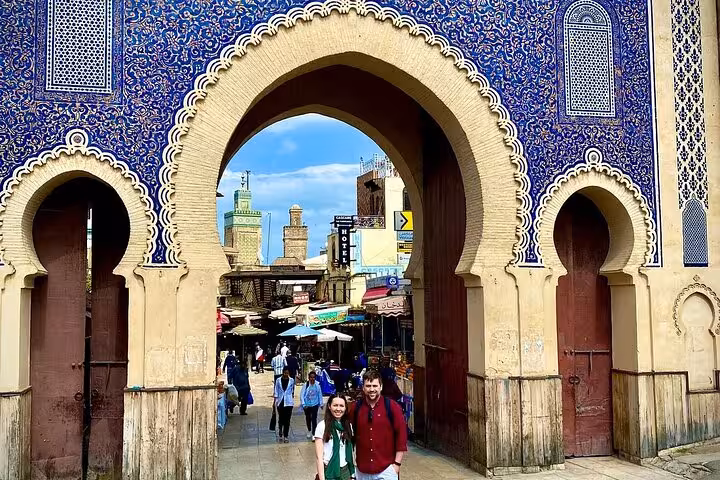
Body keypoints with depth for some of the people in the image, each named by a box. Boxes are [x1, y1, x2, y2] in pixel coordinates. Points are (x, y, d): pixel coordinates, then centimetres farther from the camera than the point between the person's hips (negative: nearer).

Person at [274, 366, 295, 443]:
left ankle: (286, 436, 10)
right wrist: (275, 401, 0)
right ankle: (280, 435, 23)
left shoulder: (291, 380, 0)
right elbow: (276, 391, 3)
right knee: (281, 419, 4)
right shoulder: (278, 380, -1)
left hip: (289, 403, 0)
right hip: (280, 402, 0)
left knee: (287, 420, 1)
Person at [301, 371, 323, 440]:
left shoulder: (317, 385, -9)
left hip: (315, 405, -1)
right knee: (308, 418, 19)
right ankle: (309, 431, 42)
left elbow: (320, 394, 2)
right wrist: (303, 404, -13)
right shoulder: (305, 385, -12)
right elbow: (302, 395, -9)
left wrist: (321, 403, 8)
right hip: (307, 405, 1)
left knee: (314, 419, -9)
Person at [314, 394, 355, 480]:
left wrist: (351, 473, 4)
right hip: (329, 471, -4)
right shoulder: (322, 426, -13)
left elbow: (349, 451, 9)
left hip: (345, 471, 4)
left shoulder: (348, 426, 2)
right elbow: (319, 457, -13)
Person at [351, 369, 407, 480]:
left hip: (386, 470, -2)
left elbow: (401, 435, -4)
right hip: (362, 470, 2)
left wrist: (397, 463, -6)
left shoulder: (392, 407, -5)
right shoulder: (356, 408, 1)